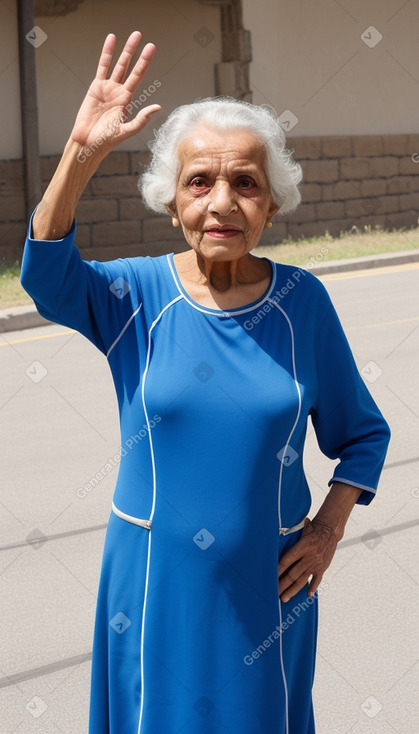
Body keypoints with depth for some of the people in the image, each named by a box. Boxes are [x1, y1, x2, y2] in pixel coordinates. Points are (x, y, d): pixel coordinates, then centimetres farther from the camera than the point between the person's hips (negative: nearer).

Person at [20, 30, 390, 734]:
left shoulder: (302, 300, -5)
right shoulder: (137, 294, -8)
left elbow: (364, 433, 6)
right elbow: (46, 276, -29)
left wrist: (329, 526, -7)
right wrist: (81, 153, -40)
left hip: (267, 584, 1)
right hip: (155, 585, 0)